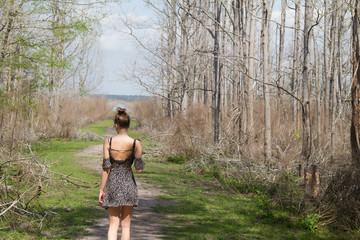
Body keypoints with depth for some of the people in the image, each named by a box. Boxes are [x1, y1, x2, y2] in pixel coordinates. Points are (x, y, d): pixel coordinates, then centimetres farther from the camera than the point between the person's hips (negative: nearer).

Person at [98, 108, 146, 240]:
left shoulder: (108, 142, -6)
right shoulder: (135, 143, -8)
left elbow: (105, 168, -5)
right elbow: (139, 169, -5)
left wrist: (101, 190, 1)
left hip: (113, 184, 0)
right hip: (128, 184, 0)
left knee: (113, 225, 5)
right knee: (125, 225, 12)